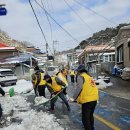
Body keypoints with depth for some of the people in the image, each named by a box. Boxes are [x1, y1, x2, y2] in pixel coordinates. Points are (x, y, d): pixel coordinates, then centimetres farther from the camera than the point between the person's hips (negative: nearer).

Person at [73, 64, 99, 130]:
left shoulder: (80, 76, -3)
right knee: (90, 115, 26)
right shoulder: (89, 77, 20)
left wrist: (74, 98, -12)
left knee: (85, 118, 2)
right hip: (94, 99, 8)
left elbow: (79, 88, -18)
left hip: (87, 100, -8)